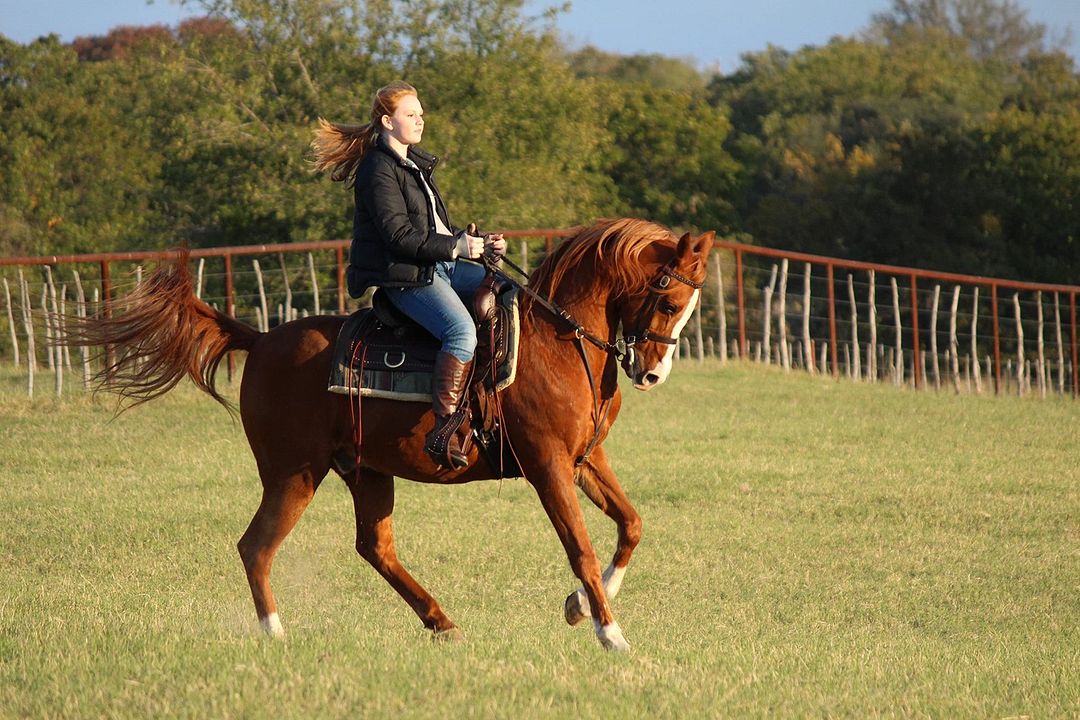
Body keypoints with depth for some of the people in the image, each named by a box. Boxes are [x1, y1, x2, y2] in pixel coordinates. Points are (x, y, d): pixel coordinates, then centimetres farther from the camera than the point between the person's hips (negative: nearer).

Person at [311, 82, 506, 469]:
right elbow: (399, 235, -19)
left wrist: (481, 242, 10)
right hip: (403, 275, -10)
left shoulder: (415, 164, 20)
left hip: (441, 264, 10)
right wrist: (457, 247, -18)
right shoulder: (379, 170, -11)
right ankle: (443, 432, -34)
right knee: (462, 332, -30)